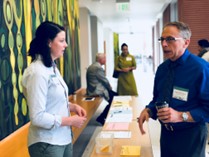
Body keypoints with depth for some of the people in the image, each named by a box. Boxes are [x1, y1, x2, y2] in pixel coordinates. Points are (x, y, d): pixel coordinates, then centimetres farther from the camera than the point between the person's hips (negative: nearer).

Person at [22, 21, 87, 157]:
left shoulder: (52, 68, 7)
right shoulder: (37, 72, -22)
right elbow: (37, 117, -24)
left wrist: (73, 106, 0)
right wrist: (71, 121, -17)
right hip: (47, 143, -8)